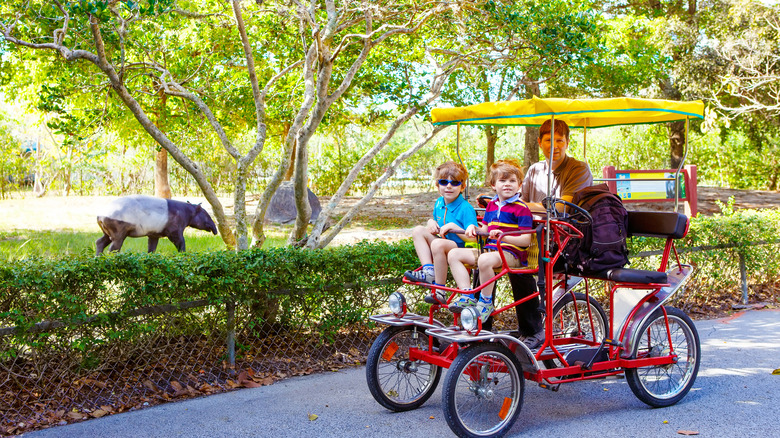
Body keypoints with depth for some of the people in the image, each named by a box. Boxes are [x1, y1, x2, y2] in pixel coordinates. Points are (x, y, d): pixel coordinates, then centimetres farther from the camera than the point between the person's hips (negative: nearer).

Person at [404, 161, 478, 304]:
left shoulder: (466, 208, -13)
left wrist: (452, 226, -24)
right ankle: (428, 271, -21)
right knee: (418, 230, -7)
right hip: (442, 249, 8)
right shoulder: (439, 203, 10)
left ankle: (439, 292, -29)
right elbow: (434, 219, 30)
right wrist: (431, 223, 5)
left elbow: (473, 237, -18)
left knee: (438, 244, -37)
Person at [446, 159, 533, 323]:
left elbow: (526, 239, -13)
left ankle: (486, 302, -20)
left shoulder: (521, 208, -6)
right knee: (454, 254, -6)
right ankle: (467, 297, -12)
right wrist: (474, 228, 0)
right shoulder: (491, 205, 18)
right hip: (490, 248, 8)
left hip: (511, 253, -8)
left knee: (485, 260, -40)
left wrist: (504, 236, -28)